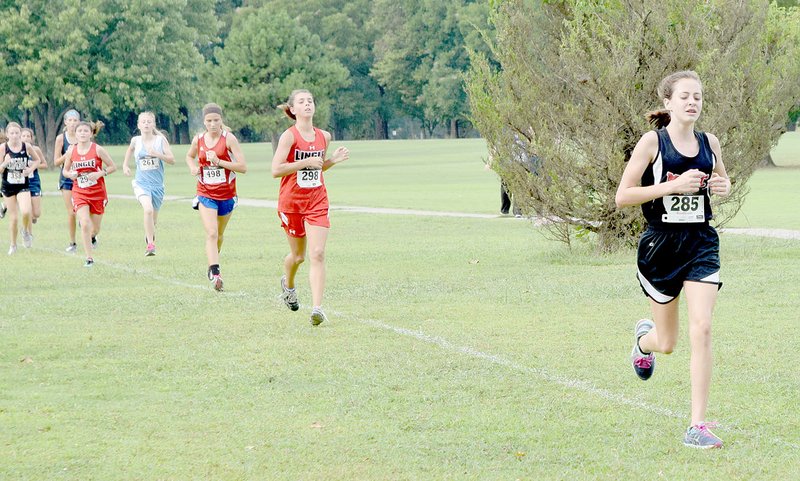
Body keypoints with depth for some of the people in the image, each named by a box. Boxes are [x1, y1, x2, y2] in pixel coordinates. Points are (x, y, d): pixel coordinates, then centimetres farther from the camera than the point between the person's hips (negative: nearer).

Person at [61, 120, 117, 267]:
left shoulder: (97, 149, -9)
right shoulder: (71, 151, -2)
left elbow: (112, 166, -3)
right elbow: (65, 170, 10)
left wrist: (100, 173, -19)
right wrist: (70, 174, -12)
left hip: (98, 193, 0)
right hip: (79, 193, 0)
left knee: (95, 228, 10)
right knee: (85, 224, -17)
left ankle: (92, 237, 49)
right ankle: (89, 258, -9)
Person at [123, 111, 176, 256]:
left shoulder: (160, 140, -4)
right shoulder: (136, 140, 0)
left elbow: (172, 160, -6)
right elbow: (130, 149, 25)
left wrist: (158, 154, -21)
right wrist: (125, 165, 15)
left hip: (157, 184, 1)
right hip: (141, 183, -1)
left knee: (153, 217, 15)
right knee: (148, 209, -28)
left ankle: (149, 235, 49)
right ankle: (150, 244, -23)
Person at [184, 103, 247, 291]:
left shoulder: (229, 138, -11)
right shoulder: (198, 139, -1)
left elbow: (243, 167, -16)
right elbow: (189, 156, 22)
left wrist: (219, 162, -25)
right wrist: (193, 167, -1)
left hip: (227, 194, 0)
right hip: (206, 195, 0)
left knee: (219, 235, 17)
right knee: (211, 234, -18)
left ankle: (212, 266, 40)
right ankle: (215, 272, -28)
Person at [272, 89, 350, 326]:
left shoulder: (324, 136, 6)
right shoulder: (289, 136, -10)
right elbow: (276, 170, -18)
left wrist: (333, 160, 3)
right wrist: (306, 162, -21)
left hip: (317, 202, 3)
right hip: (291, 202, -3)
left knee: (317, 254, -12)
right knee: (298, 255, 12)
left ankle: (317, 308, -16)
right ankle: (288, 284, 46)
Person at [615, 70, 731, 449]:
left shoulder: (710, 144, 5)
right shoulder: (653, 142, -8)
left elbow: (722, 182, 24)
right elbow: (622, 197, -11)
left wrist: (723, 187, -1)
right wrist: (673, 185, -21)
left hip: (701, 244, 2)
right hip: (661, 244, -2)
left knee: (702, 329, -13)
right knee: (667, 343, 9)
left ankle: (698, 425, -10)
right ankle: (644, 337, 49)